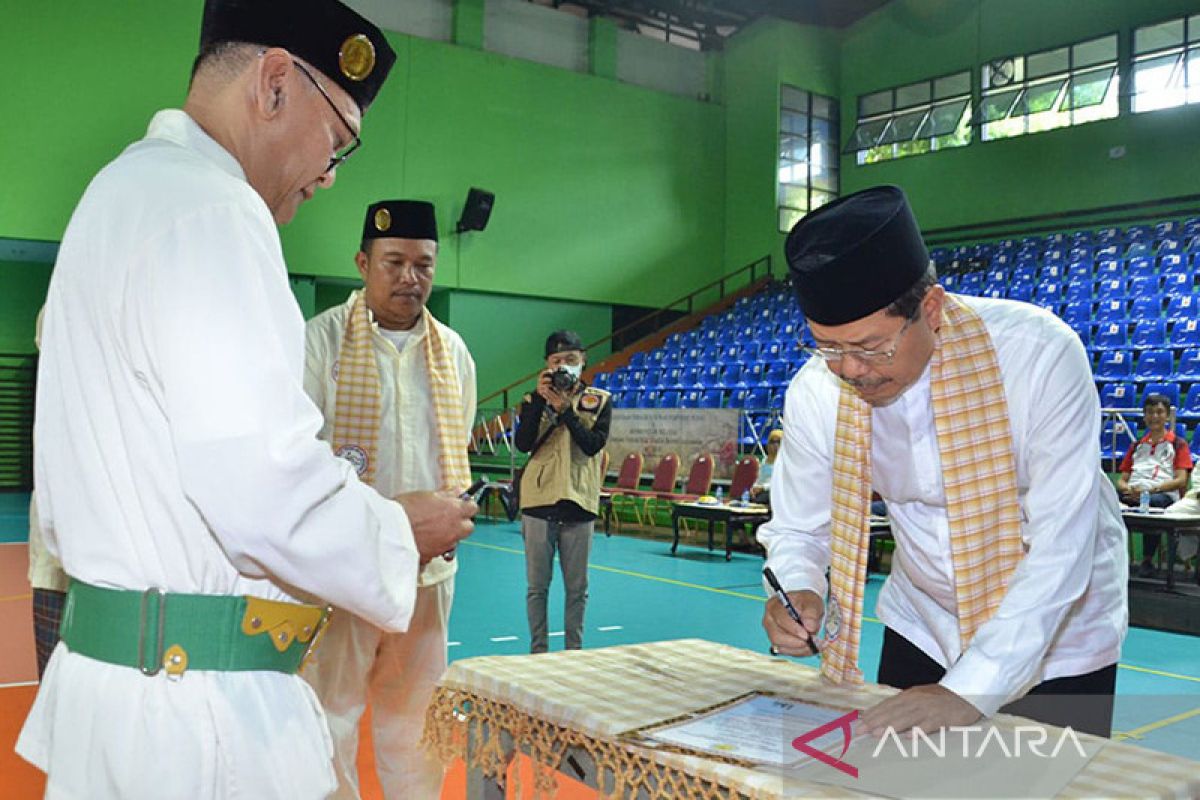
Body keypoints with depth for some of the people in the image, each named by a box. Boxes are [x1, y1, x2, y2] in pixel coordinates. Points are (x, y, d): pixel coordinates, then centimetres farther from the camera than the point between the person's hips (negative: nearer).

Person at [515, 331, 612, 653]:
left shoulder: (599, 400, 5)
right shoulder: (535, 399, 6)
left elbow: (593, 445, -10)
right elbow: (522, 443, -10)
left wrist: (565, 409, -16)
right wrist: (539, 398, -15)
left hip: (578, 502, 0)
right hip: (539, 502, 0)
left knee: (577, 587, 7)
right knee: (537, 585, 6)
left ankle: (574, 650, 19)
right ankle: (538, 650, 17)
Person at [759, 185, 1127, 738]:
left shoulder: (1039, 354, -29)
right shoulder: (816, 392, -18)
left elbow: (1063, 544, -31)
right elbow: (798, 528, -5)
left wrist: (971, 691, -36)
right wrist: (797, 593, -28)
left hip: (1059, 635, -2)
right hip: (921, 626, 3)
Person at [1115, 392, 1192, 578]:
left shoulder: (1178, 444, 18)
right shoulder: (1136, 446, 30)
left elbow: (1181, 480, 4)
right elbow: (1122, 480, 23)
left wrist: (1150, 490, -12)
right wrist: (1128, 489, -3)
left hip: (1164, 494, -3)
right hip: (1132, 494, 3)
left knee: (1154, 502, -42)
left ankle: (1148, 560, -31)